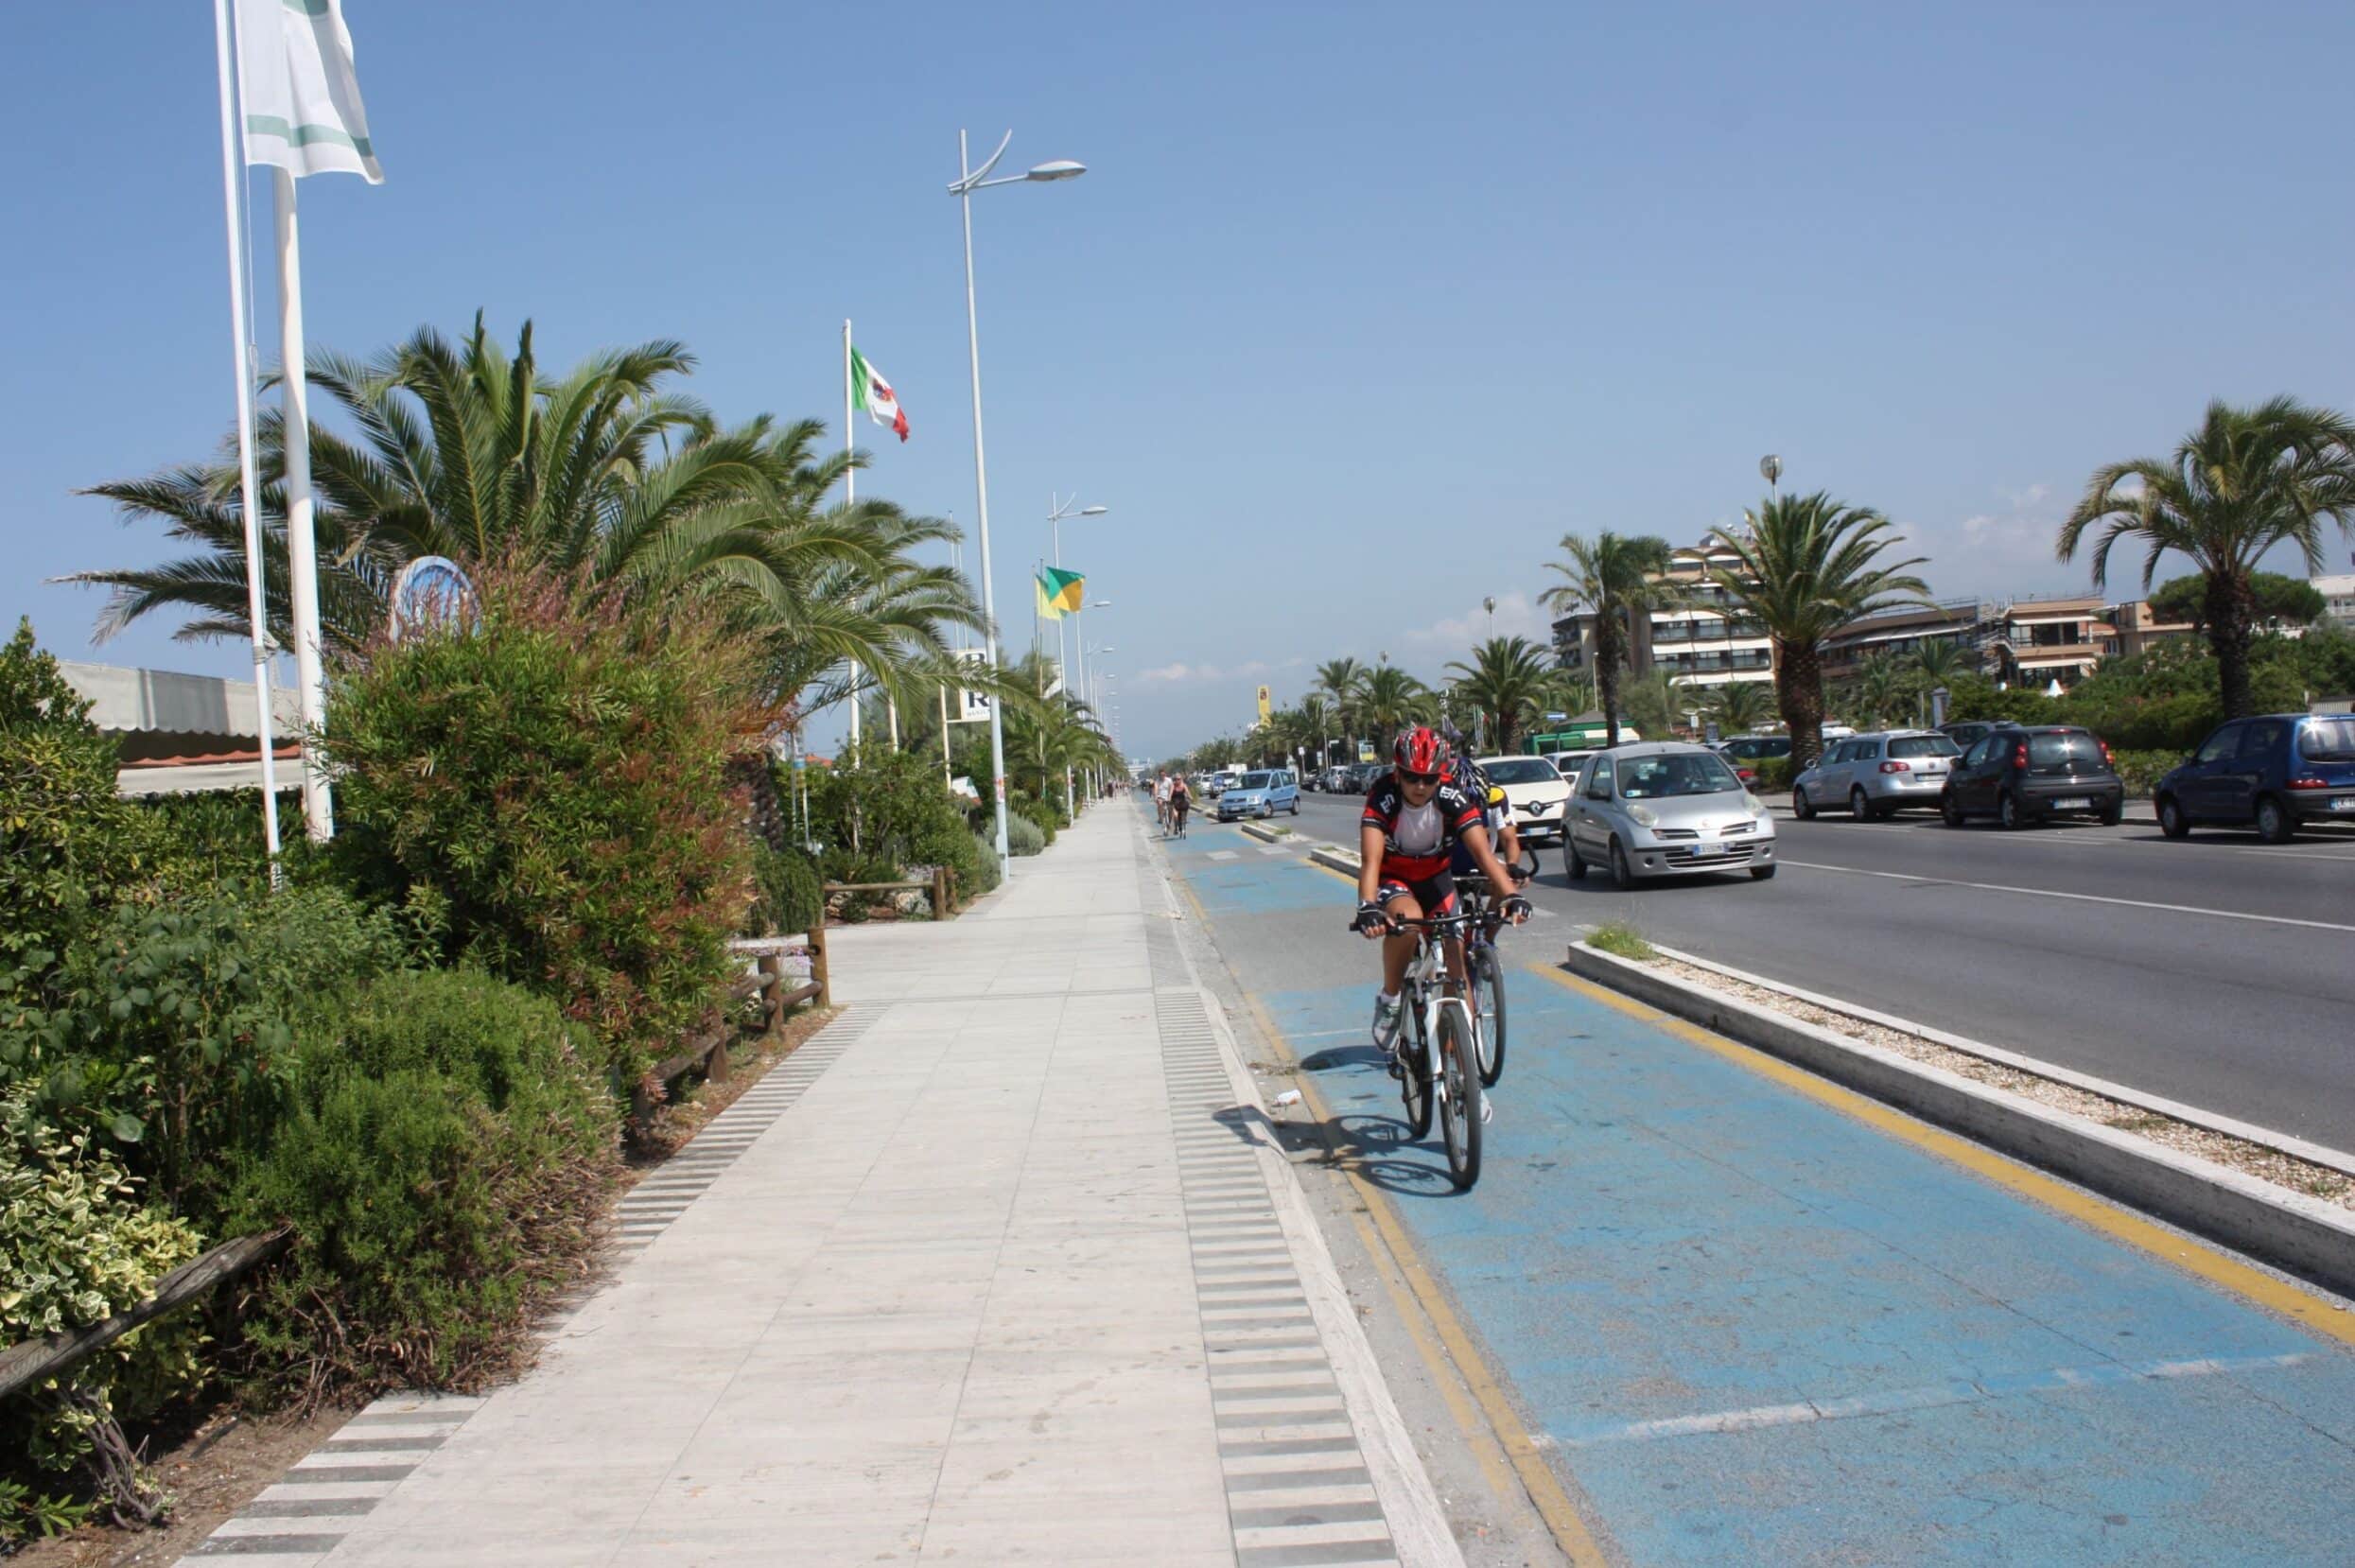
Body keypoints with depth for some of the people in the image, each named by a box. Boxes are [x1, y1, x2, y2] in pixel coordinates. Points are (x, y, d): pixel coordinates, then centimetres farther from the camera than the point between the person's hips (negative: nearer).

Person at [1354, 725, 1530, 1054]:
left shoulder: (1452, 797, -23)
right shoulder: (1383, 797, -28)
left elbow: (1481, 850, -30)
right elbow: (1371, 859, -38)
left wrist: (1511, 894, -46)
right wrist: (1368, 908, -55)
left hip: (1435, 877, 3)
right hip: (1392, 878, -3)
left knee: (1457, 954, -8)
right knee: (1407, 919, -35)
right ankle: (1388, 999, -13)